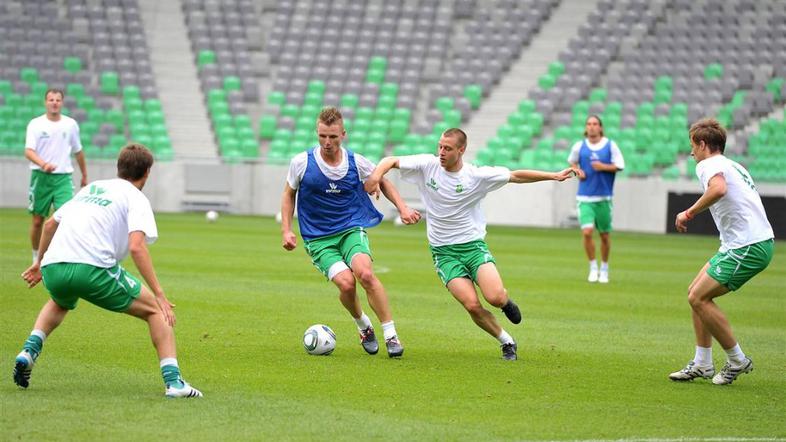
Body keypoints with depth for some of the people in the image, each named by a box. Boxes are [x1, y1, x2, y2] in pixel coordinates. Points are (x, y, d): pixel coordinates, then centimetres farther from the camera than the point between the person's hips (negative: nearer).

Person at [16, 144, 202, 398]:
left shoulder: (90, 188, 28)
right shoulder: (136, 198, 8)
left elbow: (50, 224, 36)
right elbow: (136, 246, -9)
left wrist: (40, 263, 50)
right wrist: (159, 294, -10)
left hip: (53, 267, 6)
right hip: (92, 268, -6)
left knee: (59, 303, 41)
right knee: (155, 310, 9)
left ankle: (30, 349, 16)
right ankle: (173, 381, -5)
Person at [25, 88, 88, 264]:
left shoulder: (70, 124, 6)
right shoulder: (36, 124, -2)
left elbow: (78, 151, 18)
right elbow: (28, 151, -14)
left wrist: (84, 175, 24)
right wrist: (43, 164, -32)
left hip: (63, 177, 1)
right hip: (40, 176, -1)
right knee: (38, 220, 6)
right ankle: (36, 258, 23)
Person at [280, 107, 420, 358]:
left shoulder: (356, 162, -2)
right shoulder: (302, 163, -6)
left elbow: (382, 183, 17)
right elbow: (289, 194, 10)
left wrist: (402, 208, 5)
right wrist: (286, 231, 2)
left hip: (352, 229, 1)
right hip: (318, 239, -1)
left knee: (364, 273, -29)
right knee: (346, 282, -25)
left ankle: (391, 335, -20)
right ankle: (363, 326, 7)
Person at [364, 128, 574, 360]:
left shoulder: (477, 176, -7)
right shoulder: (427, 165, -5)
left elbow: (516, 176, 1)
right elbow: (391, 161, 0)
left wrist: (554, 176, -1)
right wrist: (376, 174, -21)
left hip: (473, 245, -1)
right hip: (443, 251, 1)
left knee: (495, 298, -22)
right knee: (472, 306, -16)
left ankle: (506, 302, 18)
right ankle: (507, 342, 8)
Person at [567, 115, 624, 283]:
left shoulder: (610, 145, -1)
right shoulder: (579, 146, 3)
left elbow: (619, 166, 1)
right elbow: (572, 162, 20)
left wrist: (604, 167, -15)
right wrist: (577, 171, 0)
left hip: (603, 197, 0)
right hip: (584, 197, 0)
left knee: (604, 235, 7)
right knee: (587, 232, -15)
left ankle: (604, 268, 27)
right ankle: (593, 267, 4)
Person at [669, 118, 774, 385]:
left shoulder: (708, 165, -8)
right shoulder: (733, 166, 22)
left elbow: (719, 189, -31)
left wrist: (689, 213, -22)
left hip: (747, 247, -10)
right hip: (757, 241, 10)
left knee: (698, 298, -9)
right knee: (696, 293, 12)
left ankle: (737, 361, -1)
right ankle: (702, 364, 15)